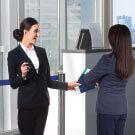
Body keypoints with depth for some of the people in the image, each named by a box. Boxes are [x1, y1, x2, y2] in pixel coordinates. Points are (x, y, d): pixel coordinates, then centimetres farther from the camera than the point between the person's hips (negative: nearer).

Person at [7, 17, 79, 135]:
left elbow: (47, 81, 12)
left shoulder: (41, 52, 9)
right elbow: (13, 84, -3)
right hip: (26, 104, -4)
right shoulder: (14, 54, -4)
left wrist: (66, 85, 7)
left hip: (42, 103, 4)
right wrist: (22, 75, -21)